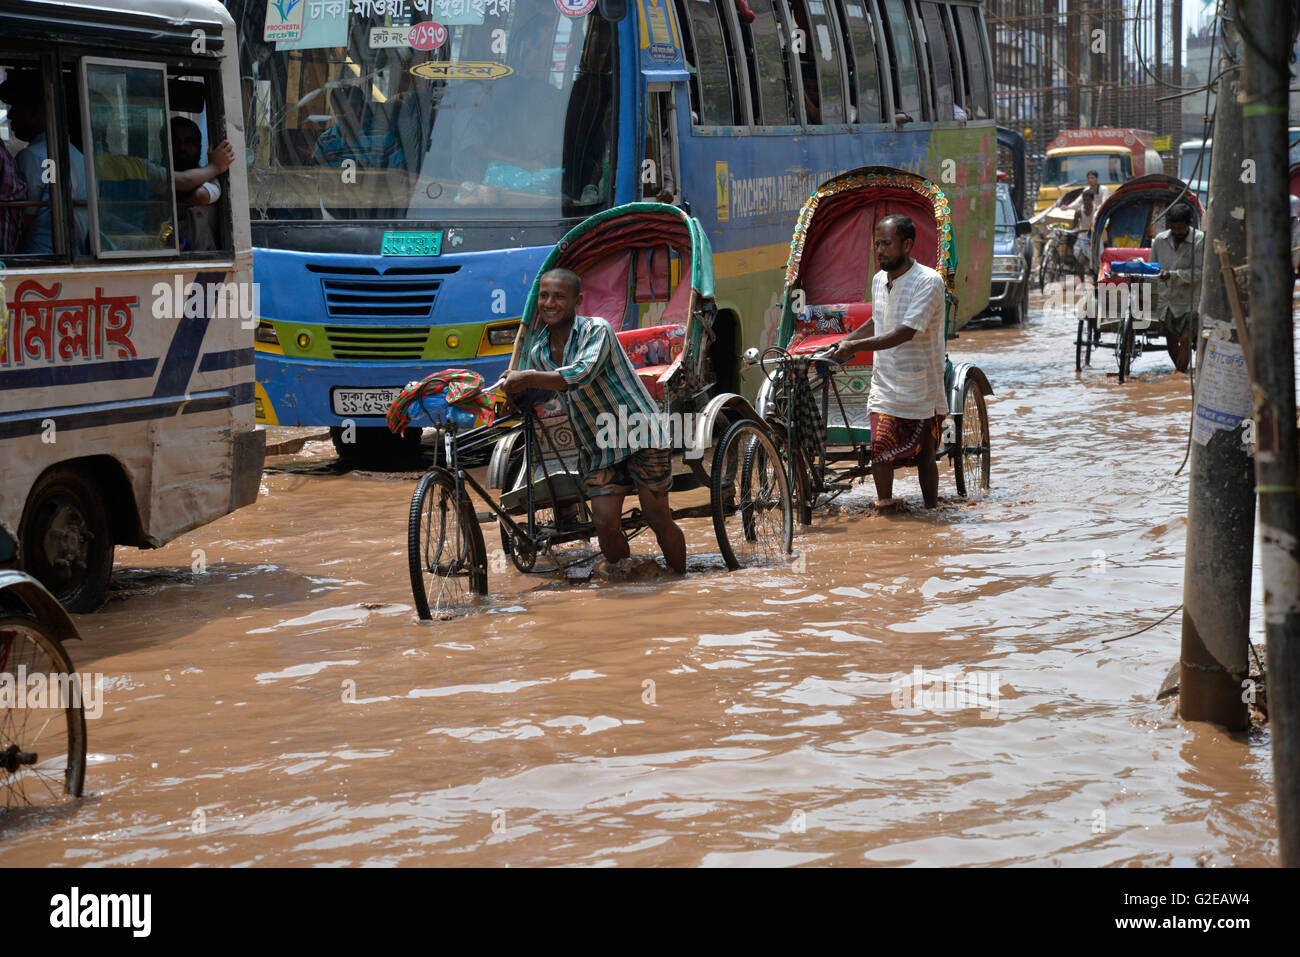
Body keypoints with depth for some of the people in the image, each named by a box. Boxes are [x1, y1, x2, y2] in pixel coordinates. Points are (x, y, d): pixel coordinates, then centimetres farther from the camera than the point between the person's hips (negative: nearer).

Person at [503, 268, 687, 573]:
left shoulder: (596, 330, -14)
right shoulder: (538, 353, 5)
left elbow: (582, 374, -32)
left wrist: (526, 379, -31)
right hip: (598, 450, 5)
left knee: (658, 520, -2)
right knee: (605, 524, -10)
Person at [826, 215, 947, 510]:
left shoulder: (929, 282, -15)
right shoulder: (879, 280, 7)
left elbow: (905, 333, -24)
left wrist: (855, 345, -29)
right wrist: (843, 342, 16)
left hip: (921, 389, -4)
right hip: (885, 384, 4)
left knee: (924, 457, 5)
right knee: (880, 452, -11)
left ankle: (932, 511, 19)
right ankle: (885, 507, 1)